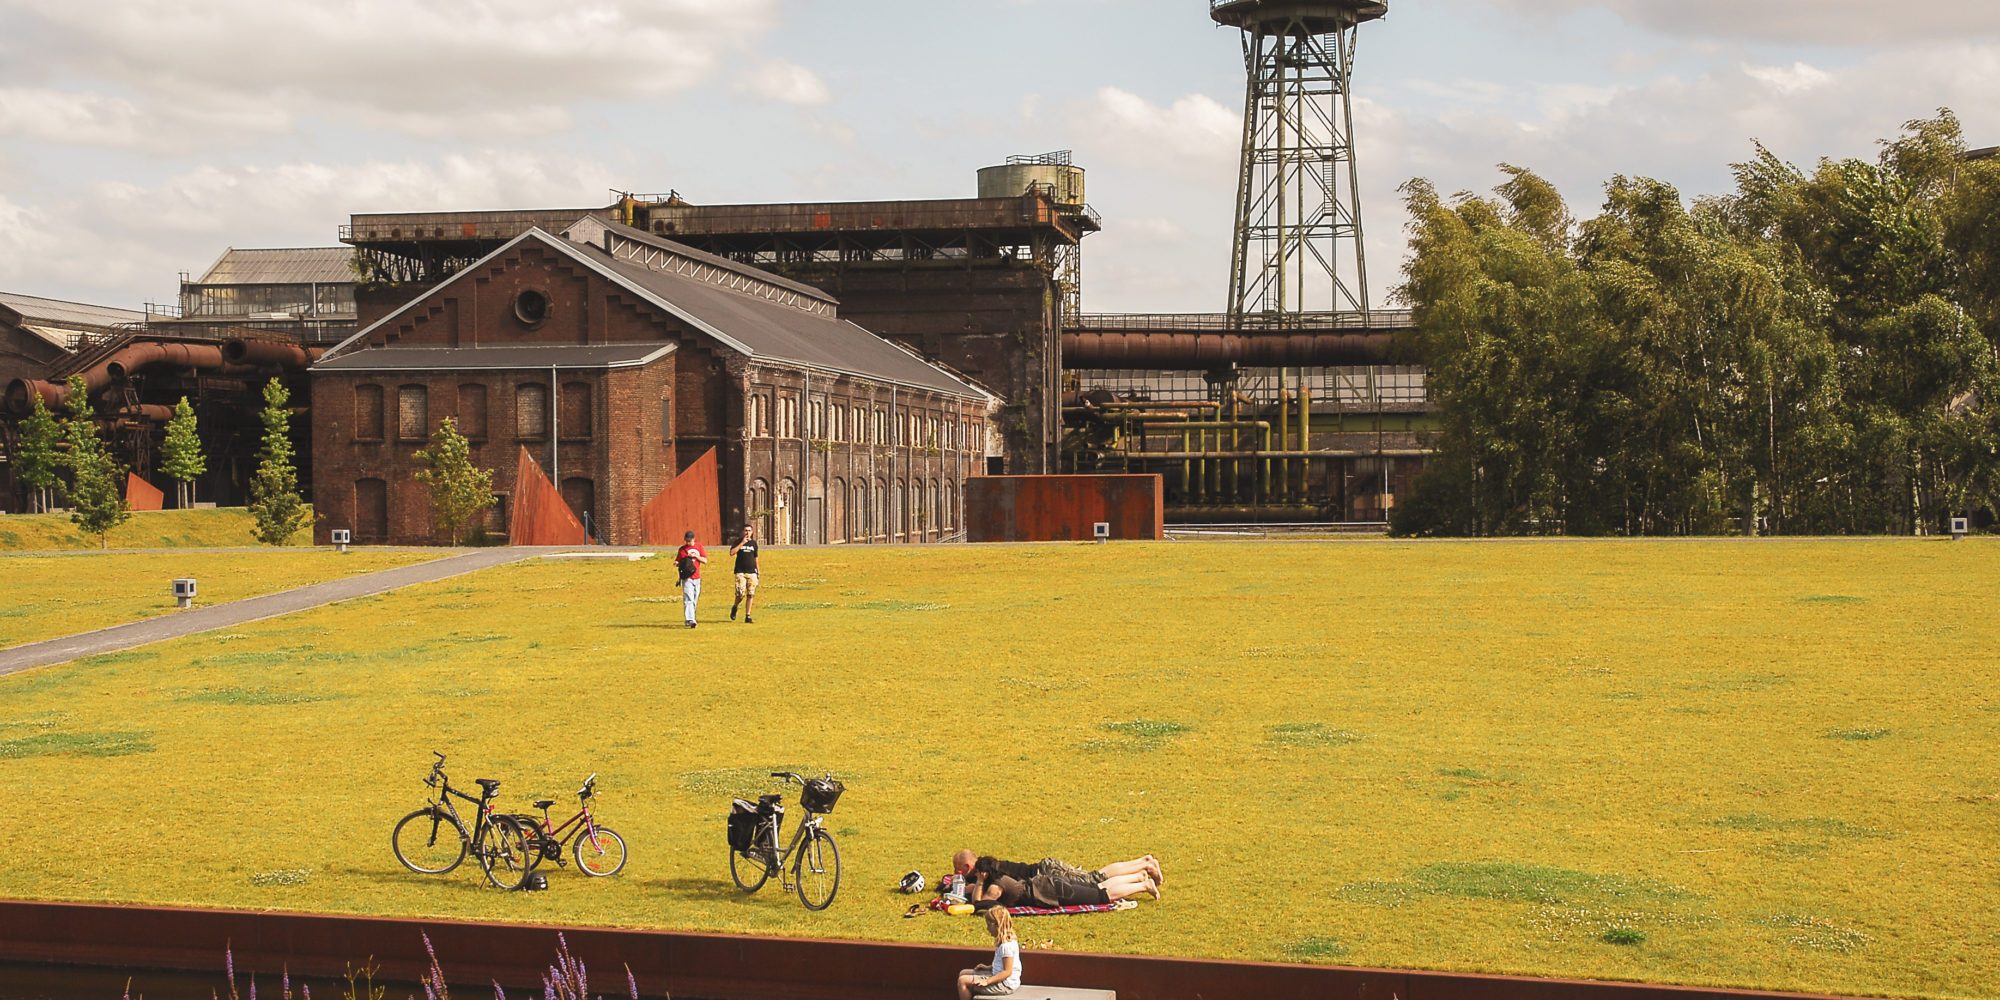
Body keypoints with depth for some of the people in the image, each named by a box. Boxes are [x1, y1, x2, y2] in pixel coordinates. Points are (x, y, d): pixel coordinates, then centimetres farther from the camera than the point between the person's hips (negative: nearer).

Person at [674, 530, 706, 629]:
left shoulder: (699, 547, 8)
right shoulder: (682, 549, 4)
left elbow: (705, 561, 4)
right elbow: (678, 562, 8)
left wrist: (695, 556, -10)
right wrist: (676, 563, -15)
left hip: (697, 578, 3)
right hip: (687, 578, -3)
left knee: (694, 600, 9)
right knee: (688, 599, -14)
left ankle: (690, 619, 21)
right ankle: (690, 620, -22)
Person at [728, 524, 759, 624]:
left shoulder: (754, 543, 12)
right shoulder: (738, 542, 2)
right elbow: (731, 552, -14)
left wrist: (757, 570, 17)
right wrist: (742, 543, -16)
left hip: (752, 572, 3)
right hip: (740, 572, -3)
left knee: (751, 595, -2)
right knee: (741, 594, -12)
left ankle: (747, 616, 3)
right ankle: (735, 607, 18)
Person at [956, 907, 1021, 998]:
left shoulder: (1006, 946, -24)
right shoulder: (1008, 941, 8)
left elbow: (1007, 972, -25)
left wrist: (987, 981, -26)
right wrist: (988, 967, 11)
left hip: (1004, 984, -11)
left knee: (963, 981, -11)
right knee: (963, 973, 16)